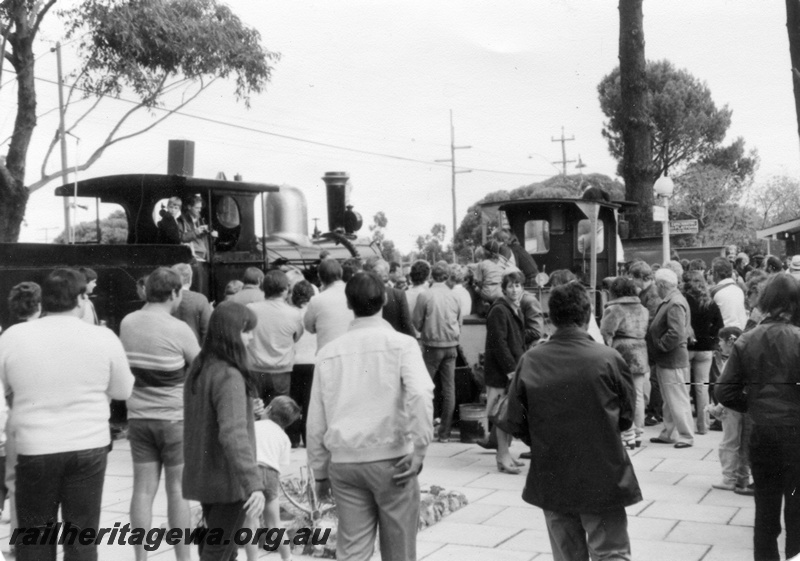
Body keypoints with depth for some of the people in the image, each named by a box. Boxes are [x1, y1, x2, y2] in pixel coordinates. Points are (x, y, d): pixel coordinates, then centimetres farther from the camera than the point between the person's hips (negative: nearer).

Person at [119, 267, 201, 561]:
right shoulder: (178, 329, -15)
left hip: (139, 416, 4)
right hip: (175, 417, -4)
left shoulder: (127, 323, 0)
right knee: (177, 490, 5)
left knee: (143, 489, 8)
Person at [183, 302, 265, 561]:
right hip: (228, 481, -9)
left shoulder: (199, 369, 5)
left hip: (203, 477, 9)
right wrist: (254, 484, -37)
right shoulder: (229, 377, -23)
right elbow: (233, 434, -32)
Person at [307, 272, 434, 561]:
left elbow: (315, 421, 9)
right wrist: (418, 451, -15)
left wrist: (320, 472, 17)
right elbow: (420, 394, -21)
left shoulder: (329, 352, 6)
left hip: (343, 461, 3)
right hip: (390, 459, -2)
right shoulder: (401, 344, -4)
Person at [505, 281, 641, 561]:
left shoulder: (530, 361, -9)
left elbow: (516, 422, -4)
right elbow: (627, 418, -1)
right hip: (602, 477, -2)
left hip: (551, 478, 2)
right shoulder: (609, 359, -13)